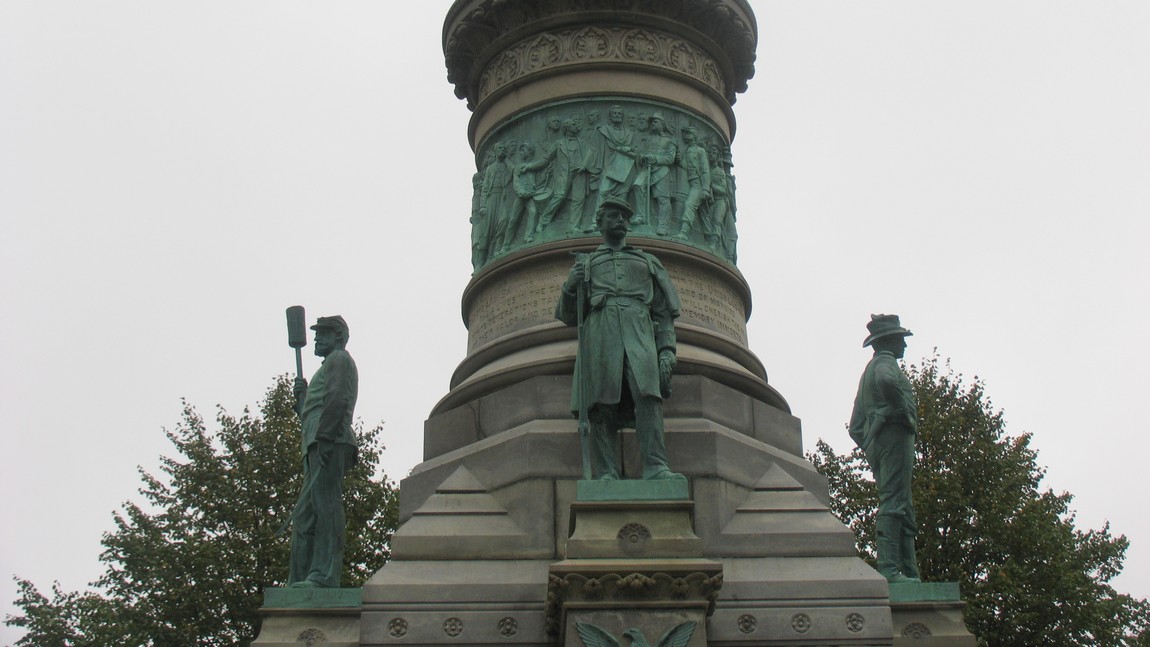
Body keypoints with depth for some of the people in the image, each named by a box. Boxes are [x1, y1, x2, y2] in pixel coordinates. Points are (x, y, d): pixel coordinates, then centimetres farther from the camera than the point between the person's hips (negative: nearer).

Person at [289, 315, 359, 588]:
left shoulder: (339, 359, 5)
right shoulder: (328, 366, 34)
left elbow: (337, 399, -14)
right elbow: (310, 416, 32)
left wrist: (323, 438, -22)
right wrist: (301, 395, 17)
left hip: (330, 443, -10)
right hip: (318, 447, 10)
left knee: (325, 506, -17)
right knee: (304, 516, 7)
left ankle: (324, 576, -24)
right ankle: (300, 580, 6)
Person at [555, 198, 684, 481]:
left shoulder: (649, 263, 30)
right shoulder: (585, 264, 29)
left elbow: (664, 314, 21)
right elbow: (566, 316, 22)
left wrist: (667, 350, 5)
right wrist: (570, 287, 1)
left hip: (639, 333, 0)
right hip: (599, 333, 0)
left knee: (648, 395, -23)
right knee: (602, 405, -14)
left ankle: (655, 468, -33)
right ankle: (606, 474, -19)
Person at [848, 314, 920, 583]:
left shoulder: (867, 373, 30)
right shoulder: (885, 361, 2)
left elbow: (855, 427, 28)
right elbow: (887, 382, -27)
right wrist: (906, 413, -15)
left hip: (874, 444, 10)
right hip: (894, 434, -10)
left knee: (905, 510, 7)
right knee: (894, 503, -17)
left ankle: (910, 573, 4)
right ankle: (889, 568, -24)